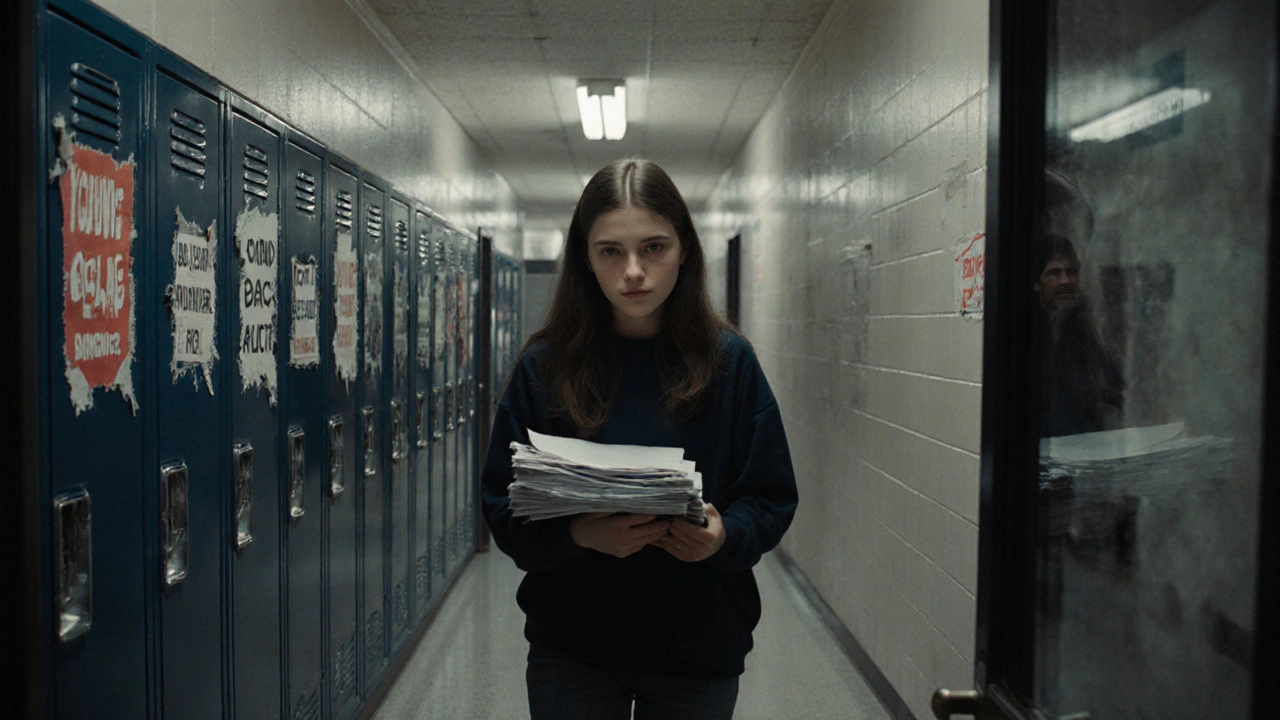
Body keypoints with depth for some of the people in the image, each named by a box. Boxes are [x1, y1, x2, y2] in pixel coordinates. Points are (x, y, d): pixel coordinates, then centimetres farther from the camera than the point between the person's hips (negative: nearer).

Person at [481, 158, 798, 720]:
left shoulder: (728, 361, -5)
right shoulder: (544, 364, -6)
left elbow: (772, 499, -1)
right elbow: (504, 509, -5)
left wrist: (725, 535, -22)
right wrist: (577, 534, -24)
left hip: (700, 651, 1)